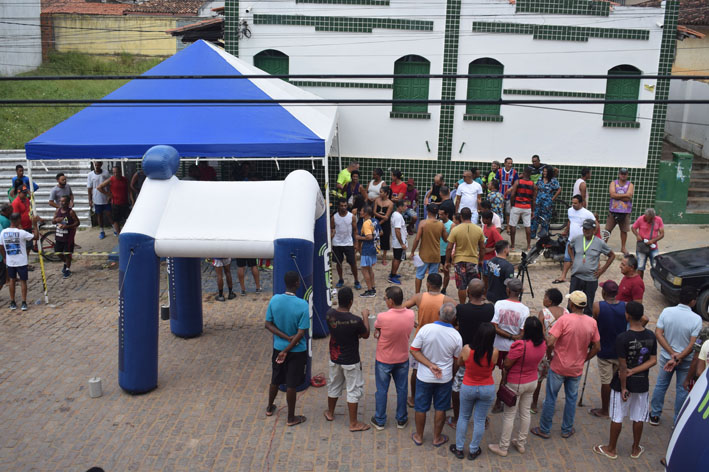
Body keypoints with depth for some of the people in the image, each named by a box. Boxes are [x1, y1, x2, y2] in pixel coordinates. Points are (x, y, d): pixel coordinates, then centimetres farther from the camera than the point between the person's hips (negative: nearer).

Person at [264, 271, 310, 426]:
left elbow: (268, 324, -6)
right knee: (291, 384, 8)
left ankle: (270, 408, 43)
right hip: (297, 350, -4)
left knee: (275, 380, 23)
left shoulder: (274, 300, -11)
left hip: (278, 347, 4)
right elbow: (301, 333, -22)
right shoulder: (302, 305, -23)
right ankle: (291, 418, 22)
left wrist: (286, 337, -11)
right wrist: (286, 351, -15)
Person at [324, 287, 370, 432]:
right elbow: (365, 335, -8)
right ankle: (354, 423, 17)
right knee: (354, 390, 9)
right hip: (350, 361, -5)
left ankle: (330, 413, 44)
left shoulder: (329, 314, -13)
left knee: (334, 386, 25)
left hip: (334, 359, 5)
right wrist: (365, 316, 2)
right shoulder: (356, 320, -27)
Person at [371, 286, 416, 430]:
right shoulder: (411, 314, -16)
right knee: (402, 389, 20)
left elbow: (376, 332, -10)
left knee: (381, 390, 15)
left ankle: (379, 421, 29)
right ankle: (401, 420, 34)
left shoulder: (382, 317, -29)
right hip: (403, 359, 3)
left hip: (384, 360, -3)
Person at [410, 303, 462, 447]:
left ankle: (419, 436, 32)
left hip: (424, 377, 0)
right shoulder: (456, 336, -16)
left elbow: (414, 350, -17)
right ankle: (437, 438, 31)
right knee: (440, 409, 18)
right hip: (445, 377, 1)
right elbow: (457, 359, -1)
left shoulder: (425, 329, -20)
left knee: (421, 408, 16)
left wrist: (430, 365, -16)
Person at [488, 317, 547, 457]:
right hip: (532, 381, 6)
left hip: (516, 384, -6)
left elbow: (507, 364, -23)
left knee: (509, 415, 7)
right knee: (525, 413, 20)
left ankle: (503, 447, 18)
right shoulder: (542, 345, -11)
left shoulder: (520, 345, -32)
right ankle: (521, 444, 34)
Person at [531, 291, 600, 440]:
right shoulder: (592, 322, -6)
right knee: (571, 398, 19)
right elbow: (596, 347, 2)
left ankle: (544, 429, 21)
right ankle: (567, 430, 30)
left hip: (558, 367, -4)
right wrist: (583, 359, 13)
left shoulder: (564, 319, -21)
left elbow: (550, 342, -25)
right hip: (577, 369, 4)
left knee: (550, 398, 10)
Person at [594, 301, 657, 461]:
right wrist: (634, 371, -9)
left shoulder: (623, 338, -23)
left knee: (617, 417, 10)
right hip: (642, 383, 4)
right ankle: (636, 449, 32)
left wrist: (623, 387, -11)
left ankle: (611, 449, 24)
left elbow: (623, 366, -19)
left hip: (624, 382, -4)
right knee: (638, 417, 18)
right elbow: (653, 361, -4)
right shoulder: (651, 336, -6)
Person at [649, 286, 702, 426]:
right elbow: (693, 345, -22)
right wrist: (678, 358, -20)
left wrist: (672, 353, -14)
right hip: (686, 360, -2)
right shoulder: (696, 319, -21)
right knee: (682, 390, 15)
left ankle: (654, 415, 31)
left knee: (661, 385, 20)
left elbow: (658, 333, -14)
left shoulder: (667, 311, -14)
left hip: (666, 356, 2)